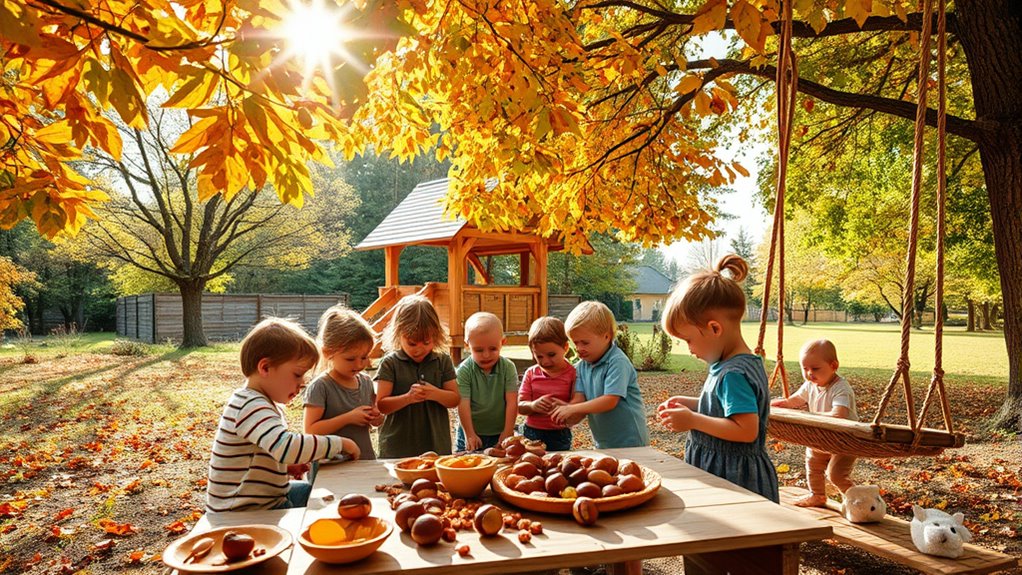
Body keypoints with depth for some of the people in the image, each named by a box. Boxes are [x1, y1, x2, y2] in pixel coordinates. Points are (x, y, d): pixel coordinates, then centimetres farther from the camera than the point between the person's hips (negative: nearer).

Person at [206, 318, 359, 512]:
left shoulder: (262, 402, 10)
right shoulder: (251, 407, -24)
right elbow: (286, 446, -39)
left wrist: (287, 466, 5)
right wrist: (339, 443, -29)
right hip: (246, 513, -11)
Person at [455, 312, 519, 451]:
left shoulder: (508, 368, -6)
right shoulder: (464, 371, -11)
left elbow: (512, 402, -8)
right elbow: (463, 405, -13)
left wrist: (507, 432, -12)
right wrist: (470, 435, -16)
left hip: (500, 433, 1)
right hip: (472, 434, -1)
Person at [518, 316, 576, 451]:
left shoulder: (573, 374, -6)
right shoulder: (531, 374, 4)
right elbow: (520, 407, 1)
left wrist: (566, 407, -31)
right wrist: (533, 405, -20)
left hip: (559, 435, -3)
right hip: (531, 433, 3)